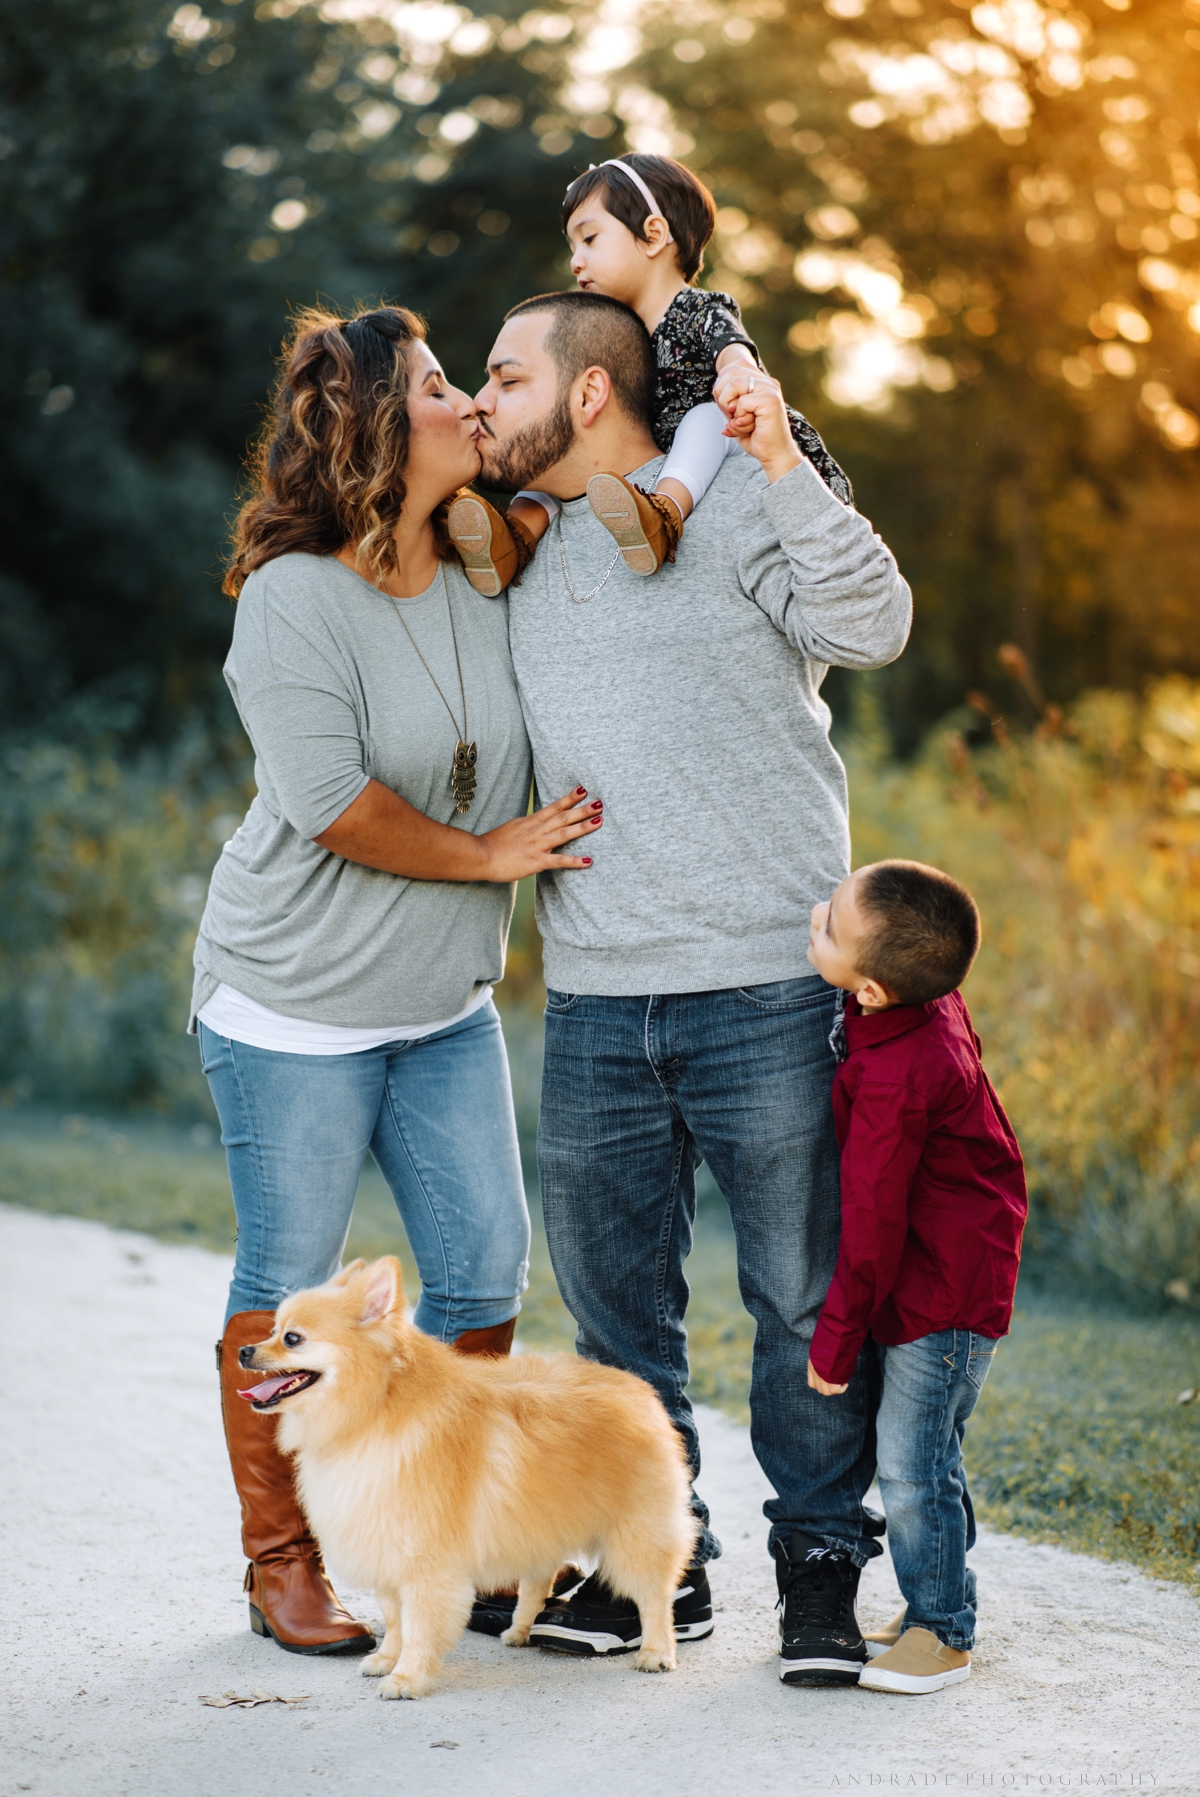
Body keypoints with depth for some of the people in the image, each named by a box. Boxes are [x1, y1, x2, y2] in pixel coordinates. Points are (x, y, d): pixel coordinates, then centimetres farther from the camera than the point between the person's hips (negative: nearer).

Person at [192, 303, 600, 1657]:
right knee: (287, 1290, 3)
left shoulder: (484, 589, 3)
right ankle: (279, 1559, 18)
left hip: (445, 1007, 6)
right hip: (295, 1007, -6)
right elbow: (332, 805, -22)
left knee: (485, 1266, 6)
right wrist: (490, 854, -14)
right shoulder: (293, 599, -16)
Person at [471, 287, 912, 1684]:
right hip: (593, 1000, 6)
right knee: (613, 1295, 10)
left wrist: (783, 465, -22)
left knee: (805, 1290, 1)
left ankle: (820, 1567, 14)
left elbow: (871, 627, -16)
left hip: (766, 983, -6)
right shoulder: (520, 555, 16)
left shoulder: (734, 502, -1)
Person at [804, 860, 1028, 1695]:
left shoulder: (896, 1078, -32)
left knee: (912, 1463, -3)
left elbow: (873, 1222, -23)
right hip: (940, 1273, 10)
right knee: (920, 1452, 18)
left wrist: (836, 1339, -12)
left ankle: (942, 1632, 10)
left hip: (944, 1295, -10)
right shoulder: (931, 1001, -5)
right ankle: (939, 1596, 30)